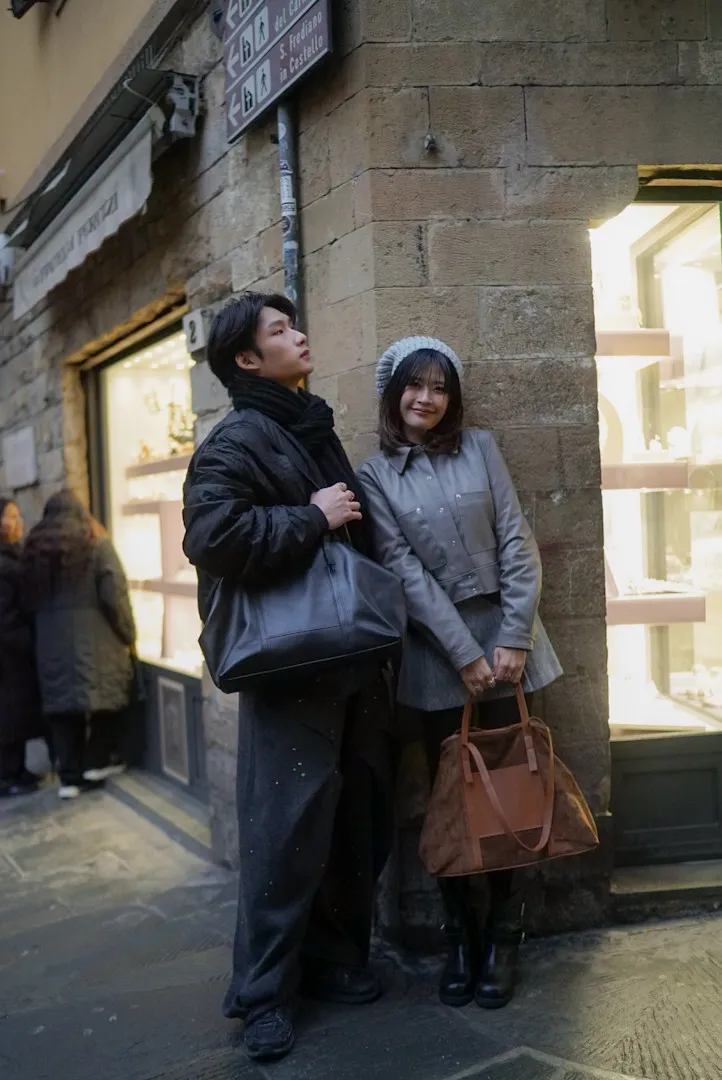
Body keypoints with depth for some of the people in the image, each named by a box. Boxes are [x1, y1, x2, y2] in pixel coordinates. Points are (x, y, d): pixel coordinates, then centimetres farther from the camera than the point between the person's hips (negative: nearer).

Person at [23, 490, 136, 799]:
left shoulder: (34, 548, 10)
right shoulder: (95, 544, -5)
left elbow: (31, 598, 10)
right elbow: (114, 595, -10)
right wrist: (128, 634, -1)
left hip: (51, 643, 4)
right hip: (95, 639, -4)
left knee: (63, 704, 7)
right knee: (107, 695, 12)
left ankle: (70, 775, 7)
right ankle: (99, 760, 15)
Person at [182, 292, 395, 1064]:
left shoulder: (316, 432, 18)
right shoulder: (238, 440, -8)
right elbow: (213, 536, -25)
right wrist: (312, 520, -16)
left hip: (351, 660, 8)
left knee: (356, 824, 12)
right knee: (288, 832, -5)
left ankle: (335, 959, 28)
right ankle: (262, 993, 9)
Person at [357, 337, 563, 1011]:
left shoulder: (480, 448, 5)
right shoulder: (375, 475, 1)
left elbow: (516, 543, 0)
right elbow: (403, 570, -7)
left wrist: (513, 639, -9)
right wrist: (464, 654, -13)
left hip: (504, 635, 1)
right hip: (437, 647, -1)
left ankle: (502, 941, 13)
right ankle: (460, 940, 15)